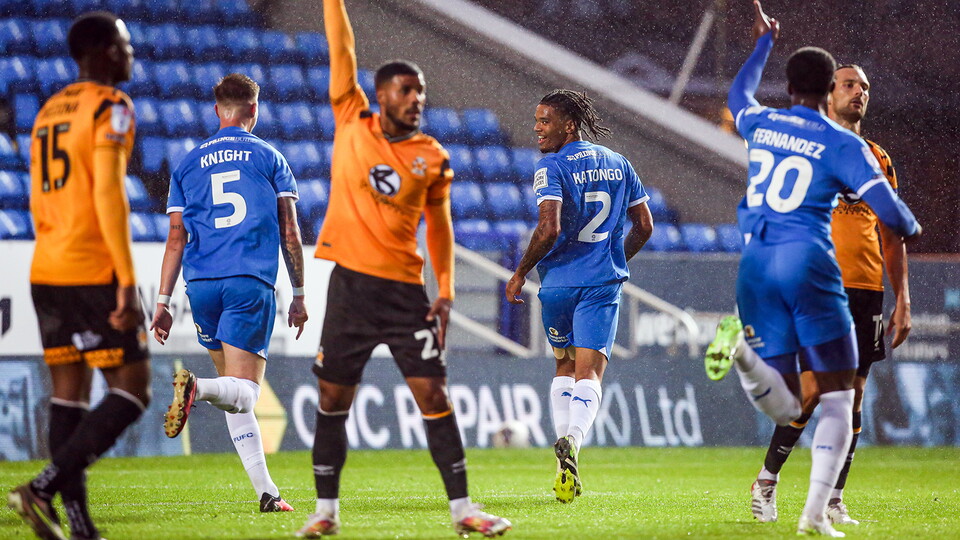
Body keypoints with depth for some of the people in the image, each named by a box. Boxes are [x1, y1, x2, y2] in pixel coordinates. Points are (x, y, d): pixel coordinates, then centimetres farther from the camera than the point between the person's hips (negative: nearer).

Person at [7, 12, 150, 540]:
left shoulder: (48, 111, 16)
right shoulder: (110, 107, -8)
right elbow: (108, 196, -18)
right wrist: (128, 282, -19)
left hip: (46, 272, 8)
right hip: (94, 272, -8)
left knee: (68, 391, 7)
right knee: (132, 388, -3)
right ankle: (44, 488, -15)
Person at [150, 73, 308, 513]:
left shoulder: (188, 164, 15)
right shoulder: (269, 158, 9)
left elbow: (176, 238, 11)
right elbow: (289, 233, 5)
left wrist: (163, 303, 12)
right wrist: (299, 295, 11)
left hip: (202, 285, 3)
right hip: (251, 281, -3)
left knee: (234, 391, 12)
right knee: (243, 393, -8)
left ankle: (266, 491, 7)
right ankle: (196, 388, -42)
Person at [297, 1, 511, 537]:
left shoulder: (433, 157, 5)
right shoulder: (353, 124, 3)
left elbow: (439, 225, 11)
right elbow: (342, 49, 1)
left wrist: (446, 290, 3)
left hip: (405, 290, 0)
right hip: (350, 285, 0)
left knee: (434, 395, -4)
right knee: (333, 398, 3)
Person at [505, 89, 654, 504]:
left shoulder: (552, 167, -8)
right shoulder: (617, 164, 10)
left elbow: (550, 228, -19)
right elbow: (644, 226, 15)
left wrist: (520, 273, -7)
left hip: (558, 282, -2)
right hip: (603, 283, 2)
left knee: (565, 365, 19)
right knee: (589, 372, -6)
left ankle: (564, 443, 12)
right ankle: (572, 441, -30)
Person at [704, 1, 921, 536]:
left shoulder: (761, 124, 11)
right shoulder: (843, 144, -3)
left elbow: (738, 96, 37)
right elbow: (890, 211, -7)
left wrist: (764, 44, 50)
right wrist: (912, 228, 16)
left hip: (756, 266, 5)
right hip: (808, 262, -5)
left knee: (787, 407, 7)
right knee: (837, 396, 5)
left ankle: (743, 348, -23)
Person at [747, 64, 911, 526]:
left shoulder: (879, 160, 15)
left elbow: (892, 237, 17)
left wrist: (902, 300, 9)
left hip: (867, 291, 4)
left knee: (852, 397, 2)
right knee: (812, 391, -11)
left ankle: (832, 501, 8)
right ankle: (766, 480, 9)